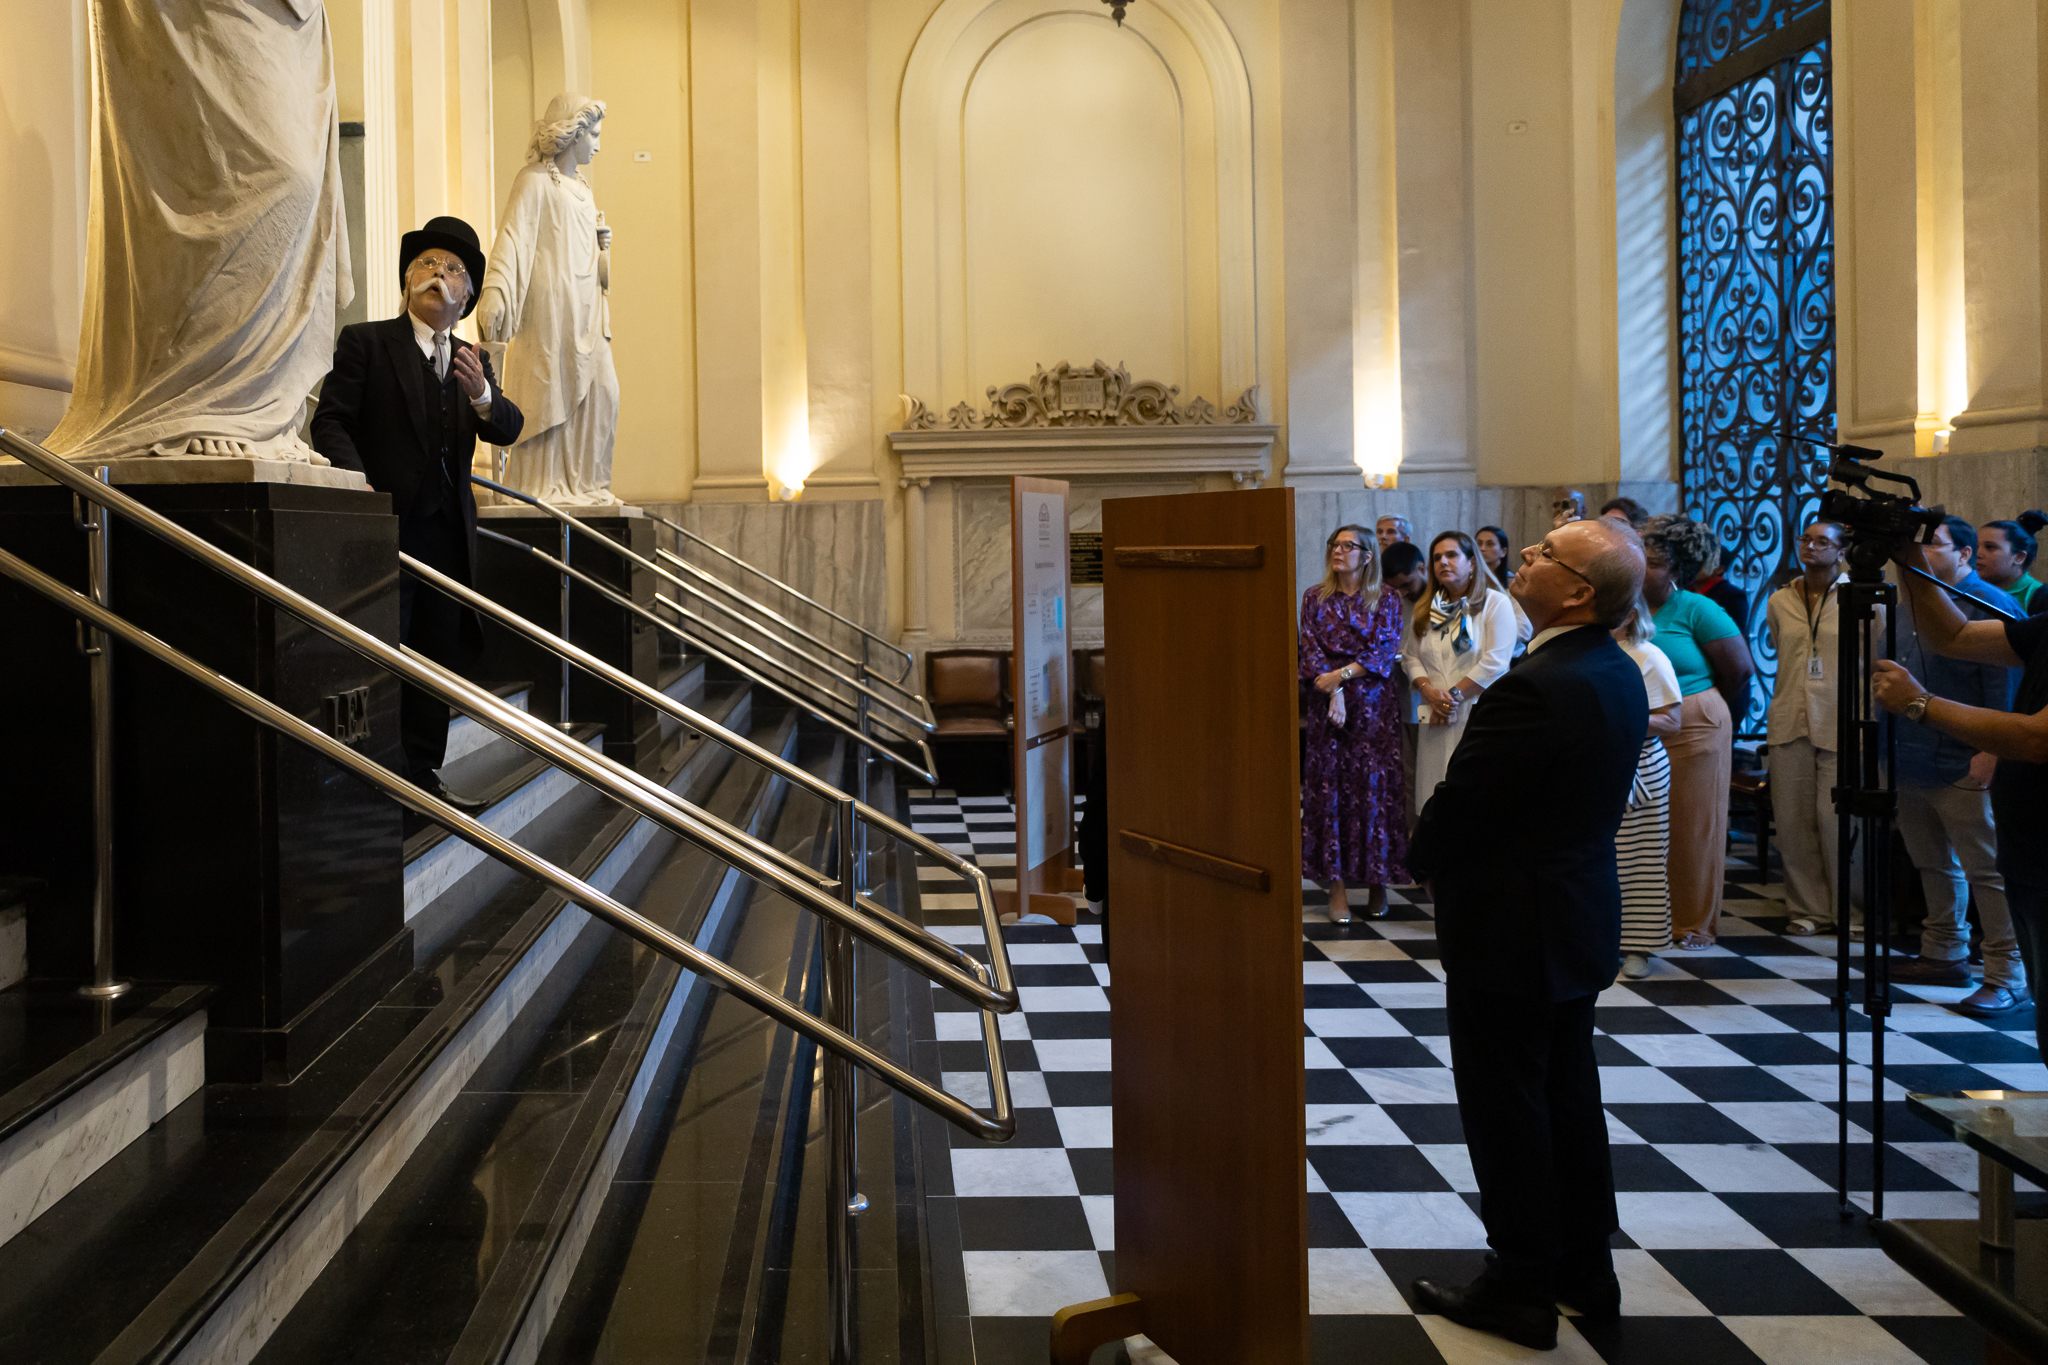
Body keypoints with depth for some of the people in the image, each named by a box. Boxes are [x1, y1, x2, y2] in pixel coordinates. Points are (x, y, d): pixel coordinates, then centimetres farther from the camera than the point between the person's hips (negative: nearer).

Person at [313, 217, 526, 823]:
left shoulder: (472, 358, 15)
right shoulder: (365, 341, 1)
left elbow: (508, 430, 0)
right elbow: (331, 421, -7)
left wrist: (482, 395, -22)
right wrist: (358, 480, -24)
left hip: (448, 532, 5)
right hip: (387, 524, -5)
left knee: (439, 659, 10)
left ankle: (423, 776, 20)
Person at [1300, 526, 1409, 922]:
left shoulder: (1386, 600, 4)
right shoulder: (1315, 598, 9)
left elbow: (1385, 651, -4)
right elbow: (1310, 651, 1)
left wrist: (1342, 674, -14)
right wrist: (1333, 691, -12)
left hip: (1374, 706, -1)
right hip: (1328, 705, 1)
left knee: (1375, 785, -3)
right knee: (1329, 785, -3)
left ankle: (1378, 881, 8)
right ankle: (1337, 885, 1)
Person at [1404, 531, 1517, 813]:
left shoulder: (1495, 603, -1)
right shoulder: (1426, 609, 16)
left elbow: (1495, 662, -10)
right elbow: (1410, 656, 12)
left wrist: (1454, 694, -9)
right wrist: (1430, 692, -6)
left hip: (1478, 715, -5)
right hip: (1436, 720, 5)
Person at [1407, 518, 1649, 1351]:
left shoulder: (1535, 689, -27)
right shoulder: (1619, 674, 4)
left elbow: (1459, 804, -21)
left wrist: (1423, 862, 1)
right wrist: (1445, 855, 11)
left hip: (1508, 930, -9)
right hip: (1578, 918, 9)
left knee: (1506, 1110, 4)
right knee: (1567, 1098, 19)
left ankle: (1520, 1291, 17)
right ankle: (1586, 1271, 32)